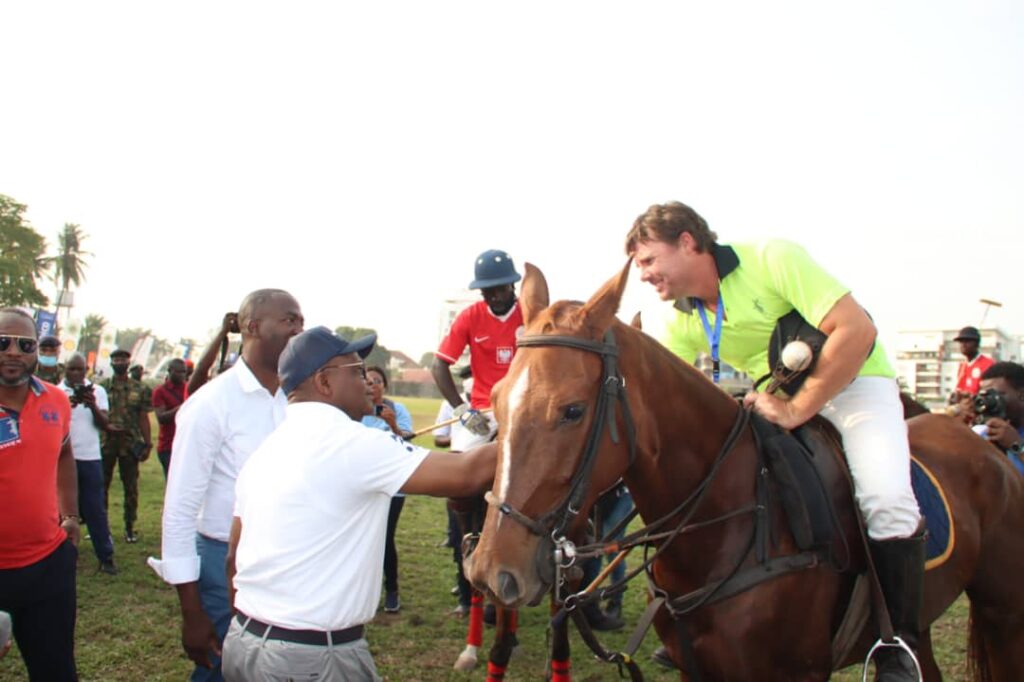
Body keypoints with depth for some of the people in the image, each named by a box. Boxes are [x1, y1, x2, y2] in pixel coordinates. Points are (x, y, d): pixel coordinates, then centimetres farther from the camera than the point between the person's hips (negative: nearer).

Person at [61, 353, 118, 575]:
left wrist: (93, 406, -20)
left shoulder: (97, 391, 4)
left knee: (96, 509, 4)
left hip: (90, 458, 1)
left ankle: (106, 556, 9)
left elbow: (104, 425, -2)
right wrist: (67, 406, -27)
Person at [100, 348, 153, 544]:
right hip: (105, 441, 0)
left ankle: (129, 527, 14)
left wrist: (148, 443, 0)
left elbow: (143, 418, 5)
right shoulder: (102, 387, 5)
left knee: (131, 487, 5)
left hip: (130, 443, 0)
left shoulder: (140, 389, 5)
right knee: (101, 485, 7)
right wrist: (105, 424, -15)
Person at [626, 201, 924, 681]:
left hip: (853, 380, -6)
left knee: (886, 499, -28)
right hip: (777, 397, 6)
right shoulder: (681, 322, -3)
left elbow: (856, 330, -29)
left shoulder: (772, 259, -23)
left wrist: (796, 410, -29)